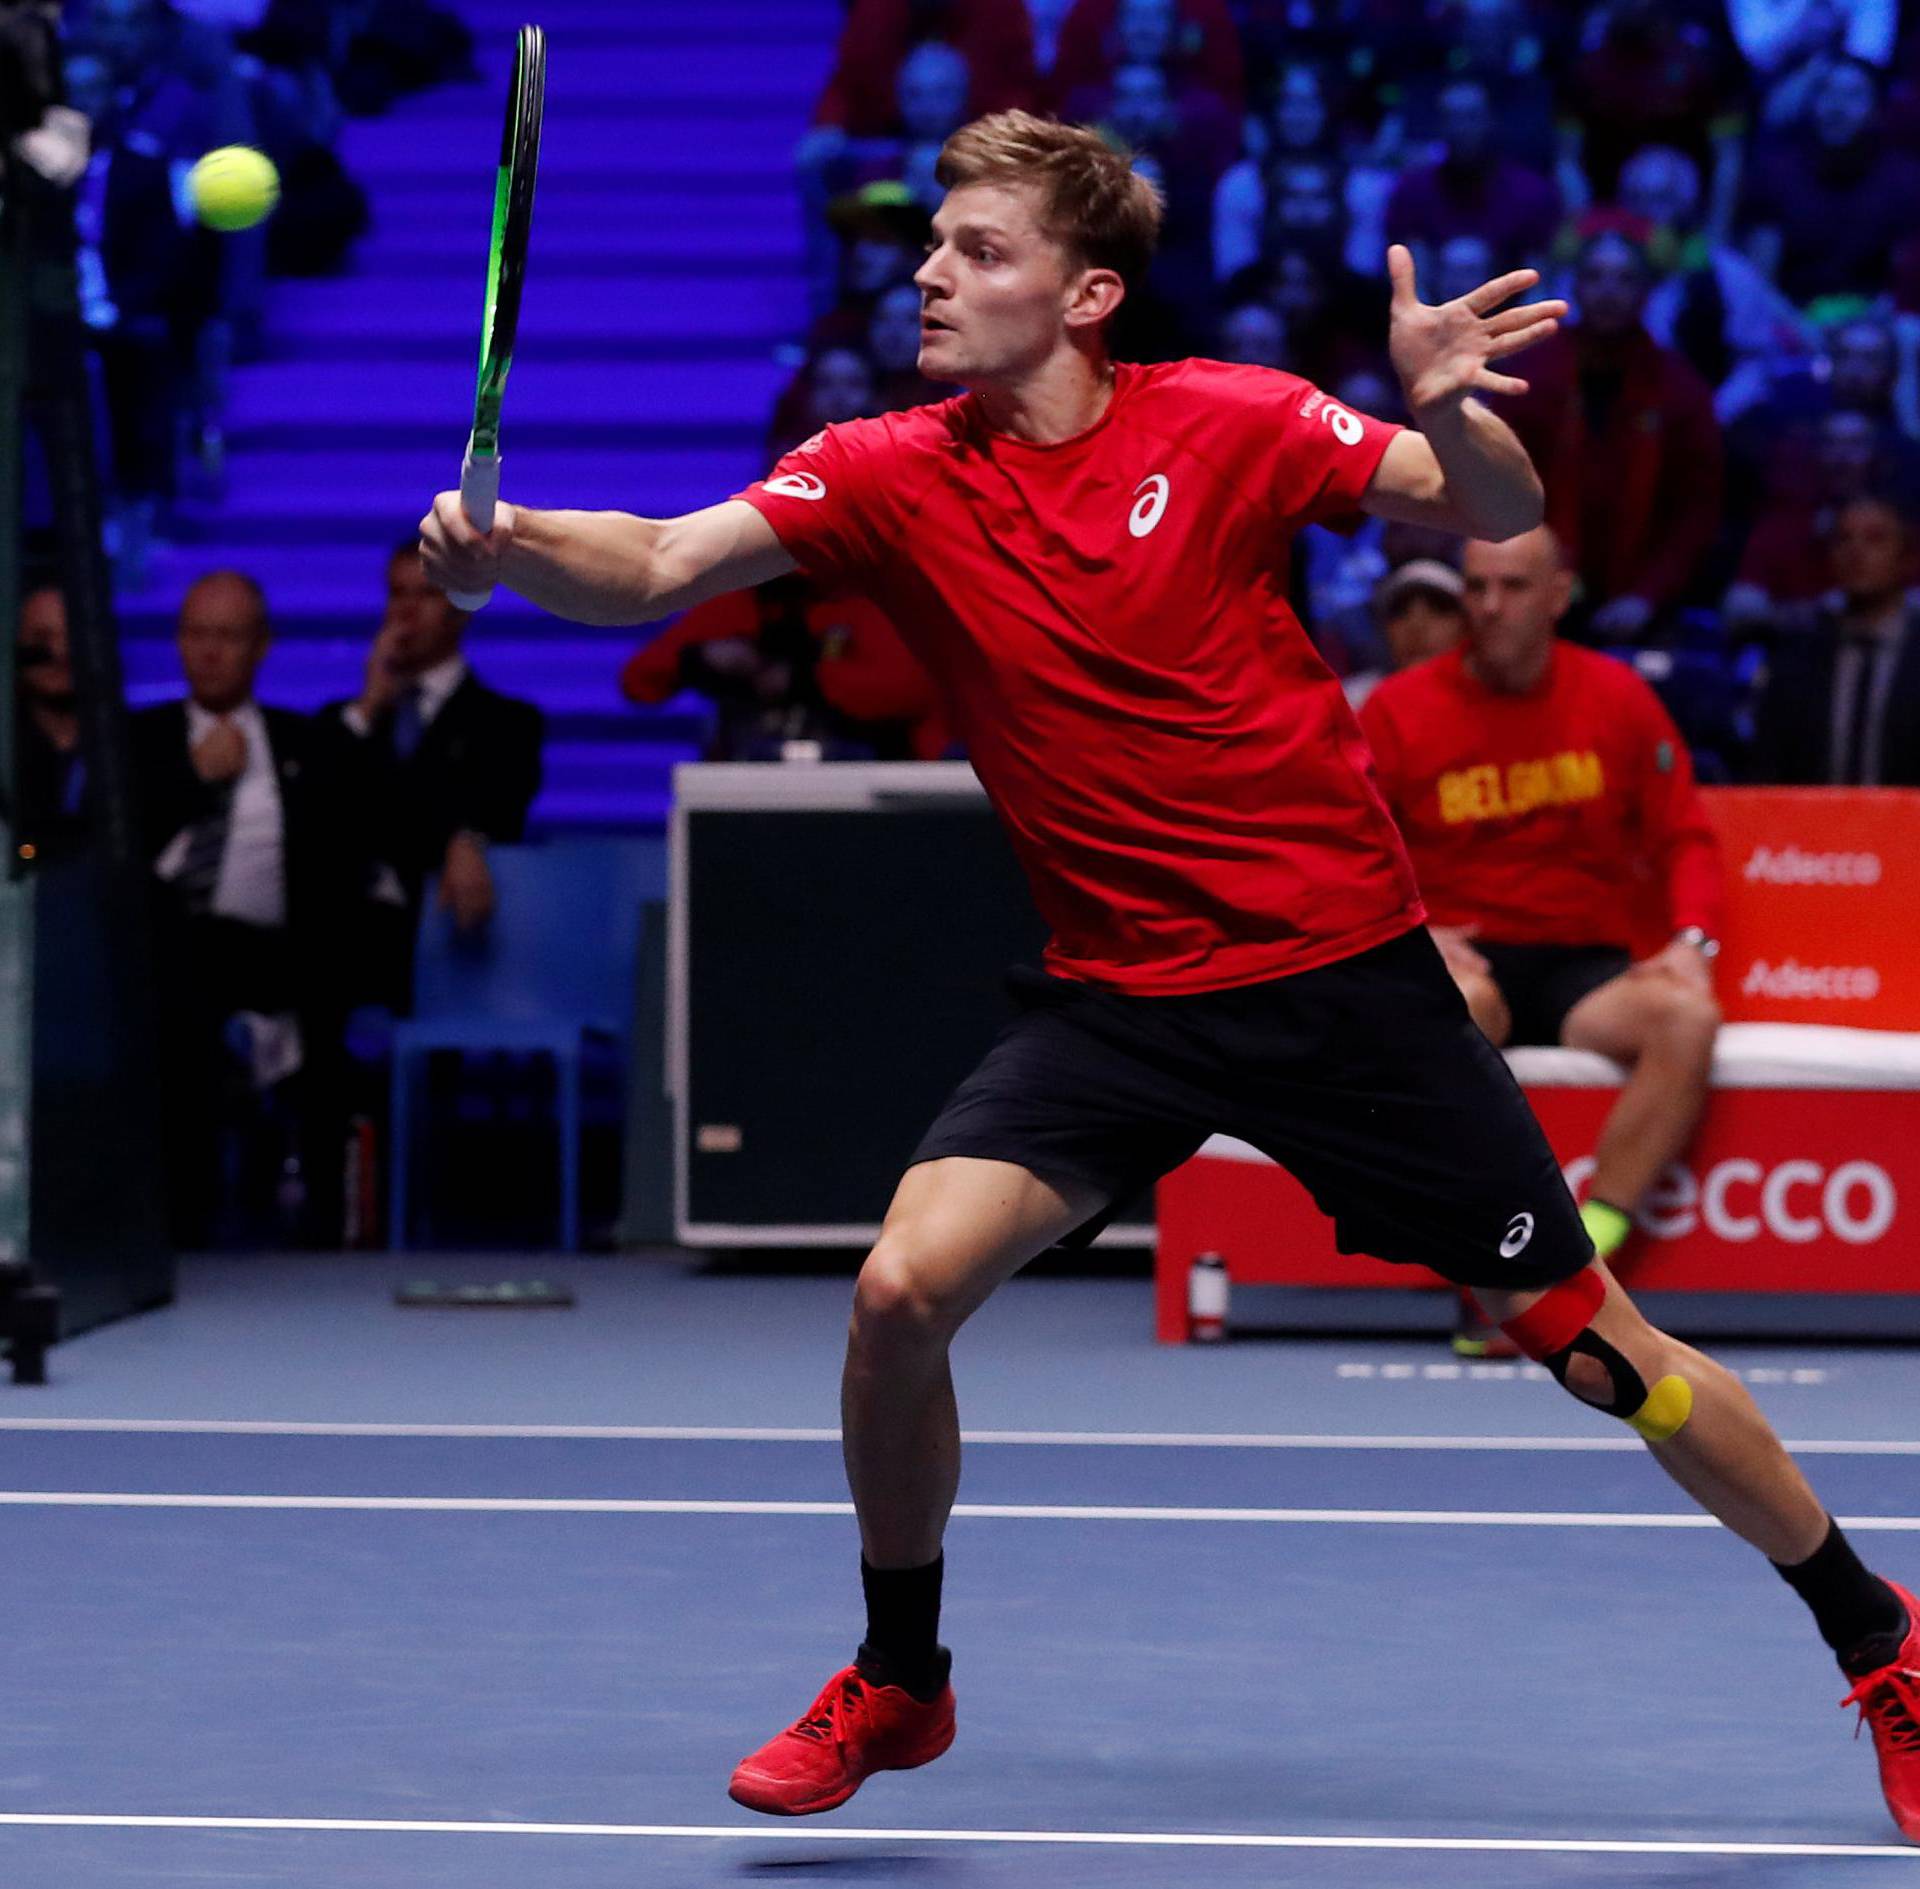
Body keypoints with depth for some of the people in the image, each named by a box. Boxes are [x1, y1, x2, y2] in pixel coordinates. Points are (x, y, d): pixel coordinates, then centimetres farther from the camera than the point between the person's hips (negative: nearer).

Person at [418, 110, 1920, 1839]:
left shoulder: (1227, 426, -9)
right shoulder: (889, 477, -5)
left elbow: (1495, 518, -7)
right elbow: (664, 565, -18)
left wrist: (1450, 411, -30)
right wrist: (513, 545, -39)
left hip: (1343, 969, -2)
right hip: (1115, 996, 2)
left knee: (1592, 1343, 2)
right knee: (904, 1289, -17)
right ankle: (898, 1683, 8)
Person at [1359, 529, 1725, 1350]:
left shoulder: (1616, 697, 7)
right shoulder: (1399, 709, 2)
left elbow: (1684, 838, 12)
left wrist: (1691, 939, -8)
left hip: (1584, 965, 2)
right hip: (1461, 961, -2)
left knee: (1686, 1019, -31)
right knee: (1460, 1004, -40)